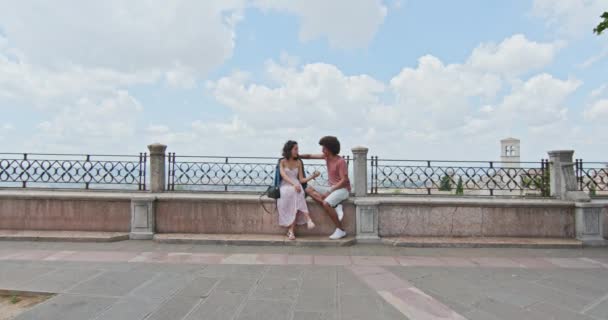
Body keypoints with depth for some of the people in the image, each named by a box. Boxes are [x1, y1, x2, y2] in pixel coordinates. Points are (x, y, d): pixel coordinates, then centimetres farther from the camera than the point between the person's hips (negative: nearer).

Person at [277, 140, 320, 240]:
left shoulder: (298, 162, 16)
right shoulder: (282, 162, 8)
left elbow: (301, 180, 12)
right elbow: (284, 176, -10)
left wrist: (312, 177, -5)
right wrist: (293, 184, -26)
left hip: (296, 187, 2)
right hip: (285, 187, -2)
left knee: (296, 195, -34)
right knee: (292, 192, -37)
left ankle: (291, 230, -38)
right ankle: (308, 219, -42)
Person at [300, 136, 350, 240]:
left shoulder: (341, 161, -18)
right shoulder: (326, 156, 4)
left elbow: (344, 181, -21)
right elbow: (310, 156, 13)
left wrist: (329, 192, -23)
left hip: (343, 189, -8)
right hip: (332, 188, 8)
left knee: (326, 203, -34)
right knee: (309, 190, -9)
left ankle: (340, 230, -17)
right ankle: (335, 207, -18)